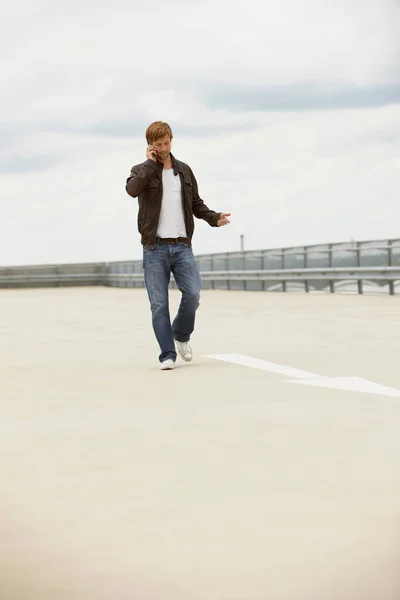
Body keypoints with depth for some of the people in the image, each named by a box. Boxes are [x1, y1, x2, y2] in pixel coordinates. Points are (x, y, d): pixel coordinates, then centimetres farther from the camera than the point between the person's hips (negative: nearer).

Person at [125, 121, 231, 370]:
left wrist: (214, 217, 3)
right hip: (155, 248, -2)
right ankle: (167, 355, 3)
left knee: (193, 294, -12)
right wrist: (151, 162, -13)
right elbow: (132, 189, -21)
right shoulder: (142, 171, 2)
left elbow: (196, 203, 20)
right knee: (159, 304, -4)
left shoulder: (184, 170, 14)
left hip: (182, 246, 2)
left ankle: (181, 336, 15)